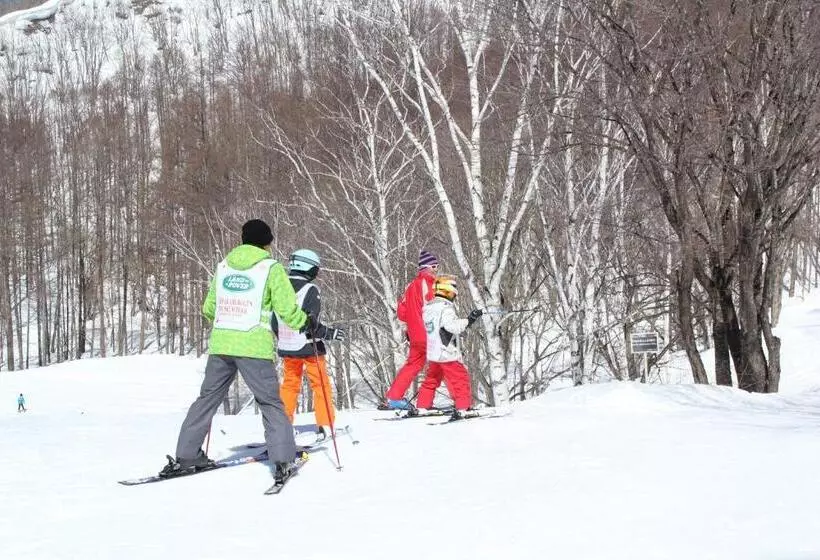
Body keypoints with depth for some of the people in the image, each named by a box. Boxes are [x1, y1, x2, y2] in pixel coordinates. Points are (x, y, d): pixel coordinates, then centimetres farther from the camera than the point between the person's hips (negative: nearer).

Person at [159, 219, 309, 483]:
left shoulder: (223, 266, 12)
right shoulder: (271, 268, -1)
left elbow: (209, 308, 18)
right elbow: (287, 307, -5)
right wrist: (304, 323, 14)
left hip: (220, 344, 4)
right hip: (254, 346, -4)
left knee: (208, 398, 14)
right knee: (270, 402, 3)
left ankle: (185, 456, 16)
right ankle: (282, 460, -4)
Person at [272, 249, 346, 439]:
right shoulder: (310, 290, -15)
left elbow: (273, 322, 8)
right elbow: (311, 323, -22)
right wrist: (331, 333, -10)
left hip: (286, 347, 5)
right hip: (307, 347, -5)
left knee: (289, 384, 17)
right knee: (321, 385, 7)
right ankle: (324, 425, 5)